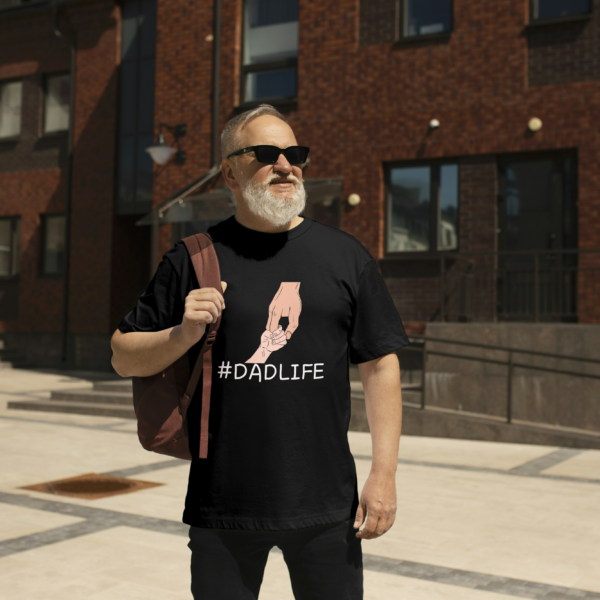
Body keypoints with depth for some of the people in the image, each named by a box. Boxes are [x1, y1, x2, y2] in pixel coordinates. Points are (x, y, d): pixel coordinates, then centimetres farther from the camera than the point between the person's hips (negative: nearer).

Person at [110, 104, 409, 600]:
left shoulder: (345, 255, 4)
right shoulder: (194, 258, 2)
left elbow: (380, 366, 3)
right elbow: (124, 358, 6)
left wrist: (384, 474, -3)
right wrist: (184, 334, -14)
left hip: (326, 505, 1)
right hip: (221, 504, 0)